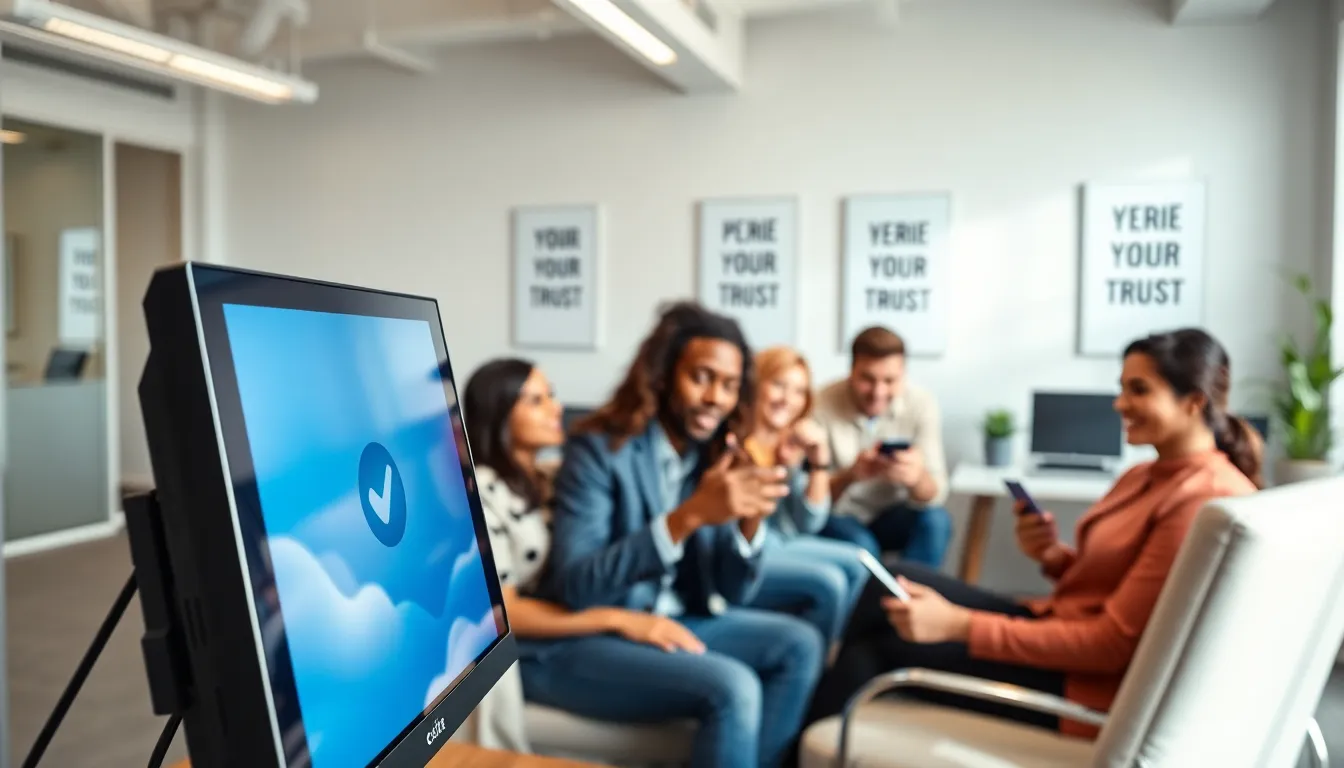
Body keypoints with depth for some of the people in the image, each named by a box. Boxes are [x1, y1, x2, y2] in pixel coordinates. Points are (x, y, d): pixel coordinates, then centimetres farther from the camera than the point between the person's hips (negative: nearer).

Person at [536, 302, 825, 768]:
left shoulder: (712, 456, 3)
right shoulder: (600, 449, -16)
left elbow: (734, 595, 1)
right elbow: (575, 587, -26)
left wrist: (750, 520, -19)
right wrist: (691, 514, -32)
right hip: (580, 642, -7)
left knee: (799, 645, -9)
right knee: (732, 687, -25)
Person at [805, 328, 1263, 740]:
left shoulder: (1208, 501, -20)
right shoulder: (1145, 476, 8)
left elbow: (1112, 643, -23)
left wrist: (960, 625, -25)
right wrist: (1054, 558, -7)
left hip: (1090, 684, -9)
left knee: (878, 648, -7)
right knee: (888, 586, 1)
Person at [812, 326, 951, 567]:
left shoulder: (921, 405, -13)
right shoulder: (822, 407, -21)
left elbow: (936, 494, -17)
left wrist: (916, 477, -42)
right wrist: (849, 476, -43)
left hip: (891, 515, 3)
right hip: (839, 516, -3)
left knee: (935, 520, -25)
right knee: (861, 545, -31)